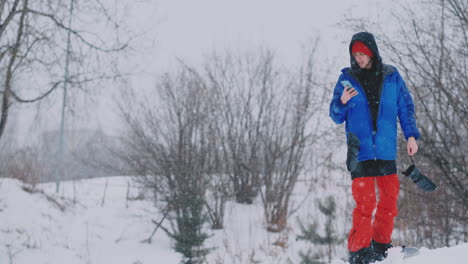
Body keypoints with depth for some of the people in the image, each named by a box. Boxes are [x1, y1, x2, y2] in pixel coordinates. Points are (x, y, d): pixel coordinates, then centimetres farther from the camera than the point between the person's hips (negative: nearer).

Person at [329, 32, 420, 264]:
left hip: (386, 150, 2)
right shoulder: (347, 78, 3)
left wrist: (411, 135, 2)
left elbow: (405, 107, 11)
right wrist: (342, 103, -15)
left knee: (390, 198, 6)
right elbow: (336, 116, 6)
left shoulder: (391, 76, 5)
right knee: (365, 202, -8)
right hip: (359, 151, -2)